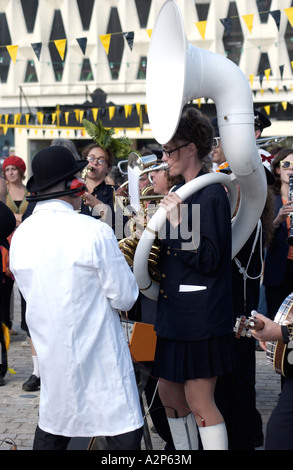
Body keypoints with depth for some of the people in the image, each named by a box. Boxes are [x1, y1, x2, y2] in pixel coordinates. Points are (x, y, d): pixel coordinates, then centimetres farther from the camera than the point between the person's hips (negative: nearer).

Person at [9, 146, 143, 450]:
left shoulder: (20, 237, 1)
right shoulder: (94, 232, -17)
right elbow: (125, 298, -13)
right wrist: (115, 262, 7)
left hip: (51, 354, 6)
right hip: (99, 356, -6)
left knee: (51, 431, 18)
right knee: (123, 433, 3)